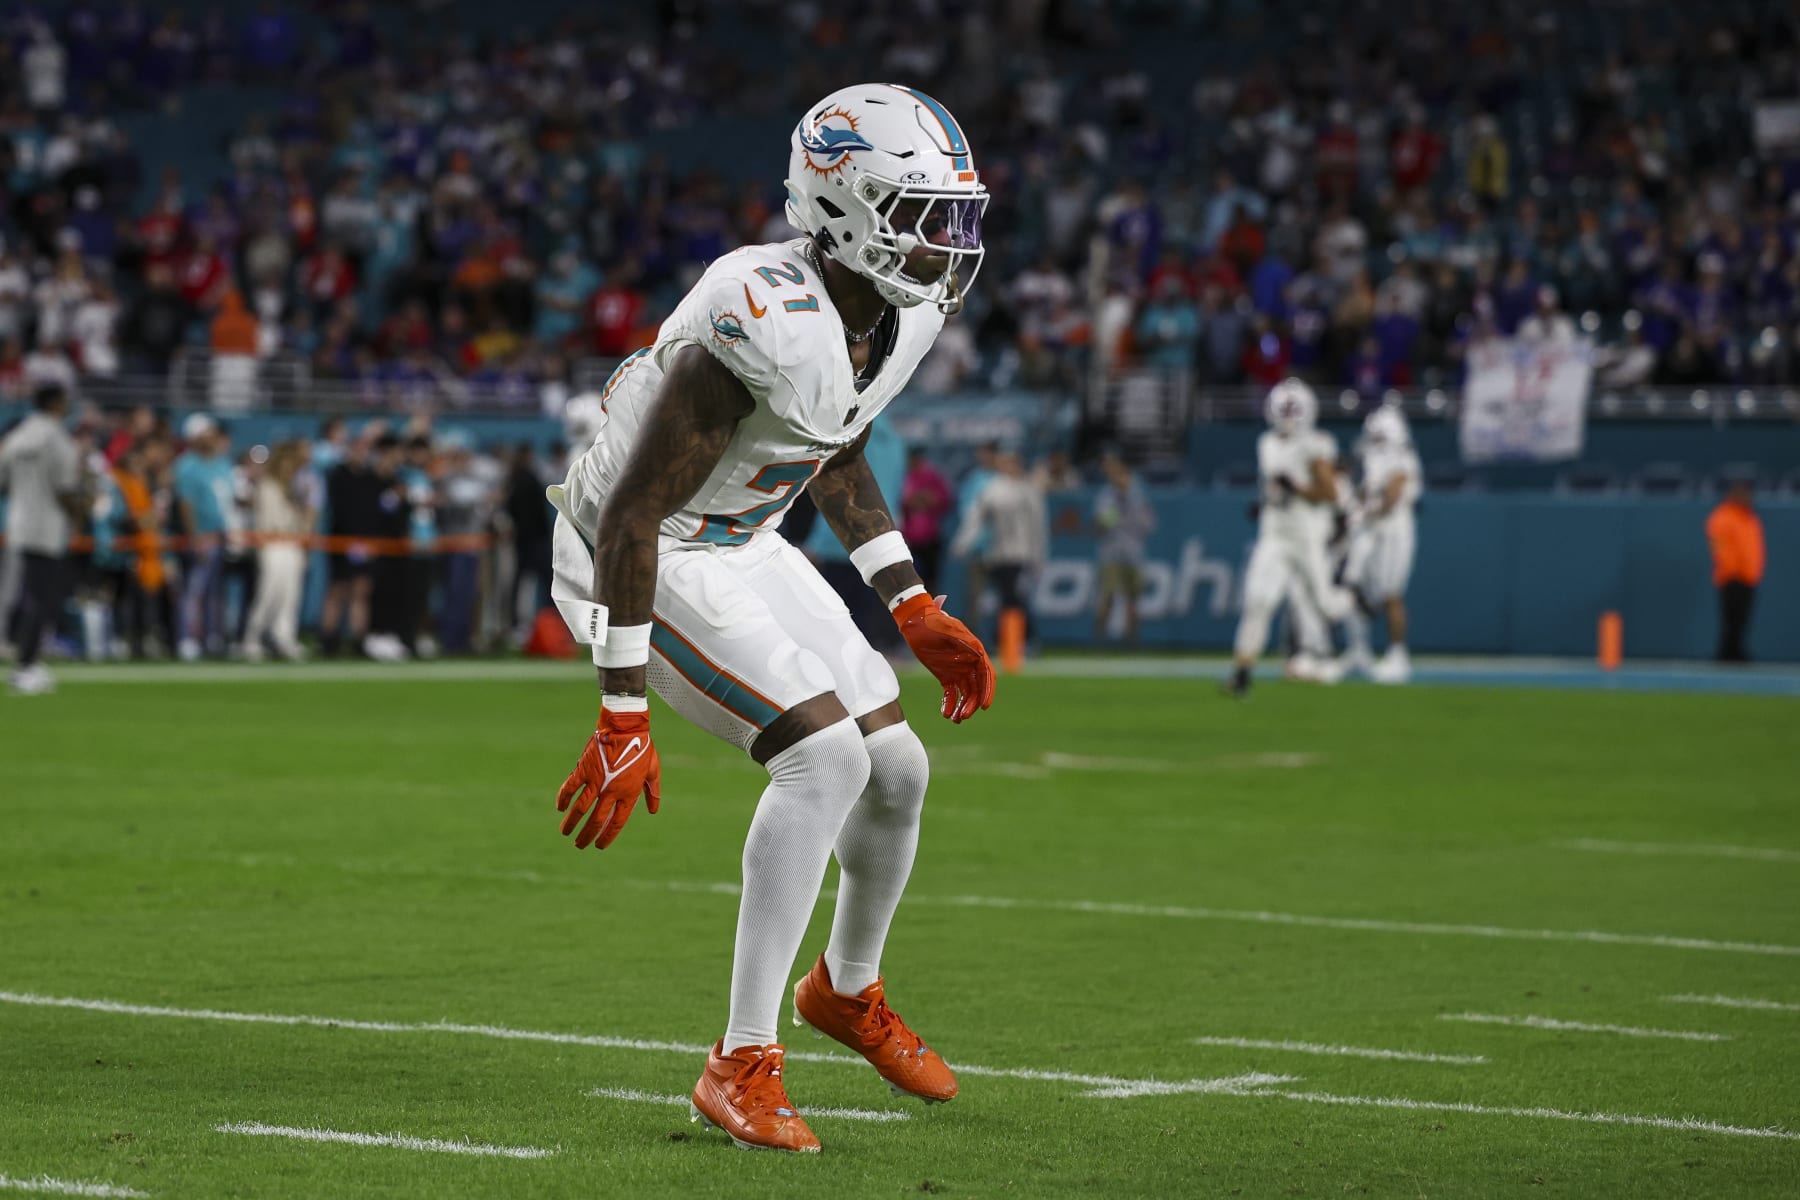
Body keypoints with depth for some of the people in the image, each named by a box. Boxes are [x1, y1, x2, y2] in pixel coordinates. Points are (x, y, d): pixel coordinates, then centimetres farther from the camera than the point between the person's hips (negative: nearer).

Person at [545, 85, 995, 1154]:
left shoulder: (902, 316, -5)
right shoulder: (769, 326, -34)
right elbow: (632, 512, -30)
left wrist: (916, 611, 12)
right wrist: (623, 721, -28)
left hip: (744, 544, 9)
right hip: (644, 557, -9)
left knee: (898, 766, 9)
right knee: (826, 755, -23)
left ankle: (850, 989, 39)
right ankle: (743, 1064, -15)